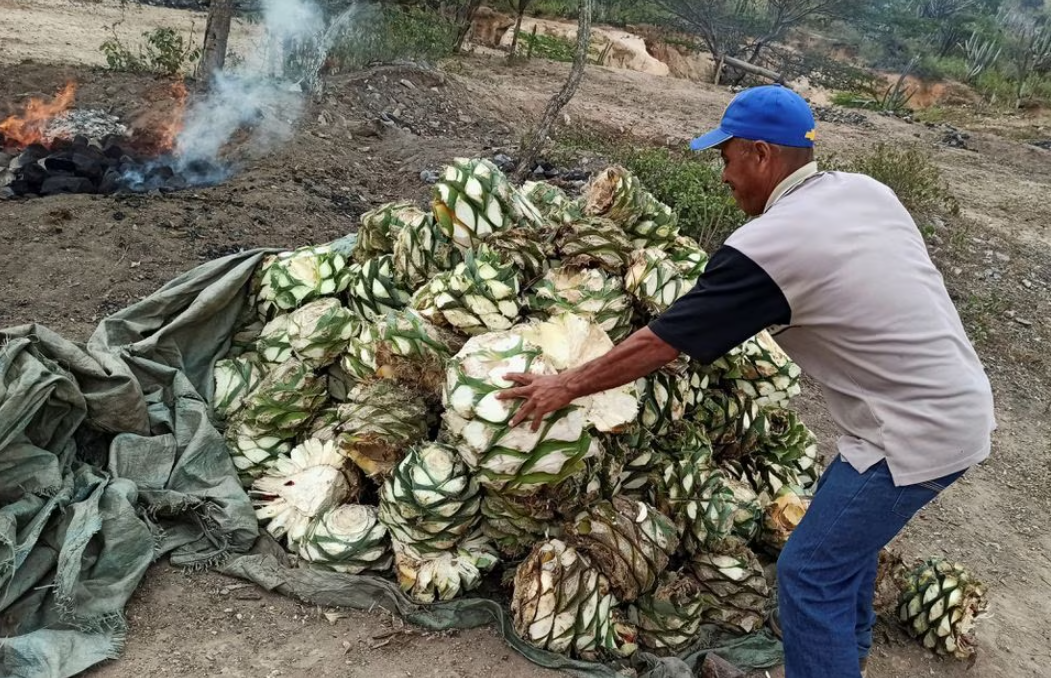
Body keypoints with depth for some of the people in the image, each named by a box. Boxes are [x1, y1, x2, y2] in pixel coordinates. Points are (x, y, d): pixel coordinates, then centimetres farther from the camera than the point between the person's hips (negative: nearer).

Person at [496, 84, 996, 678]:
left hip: (918, 433, -9)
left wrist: (566, 387, -3)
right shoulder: (865, 190, 3)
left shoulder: (765, 247, -21)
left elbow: (658, 345, -15)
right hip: (963, 405, 9)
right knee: (848, 525, 27)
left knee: (810, 573, 4)